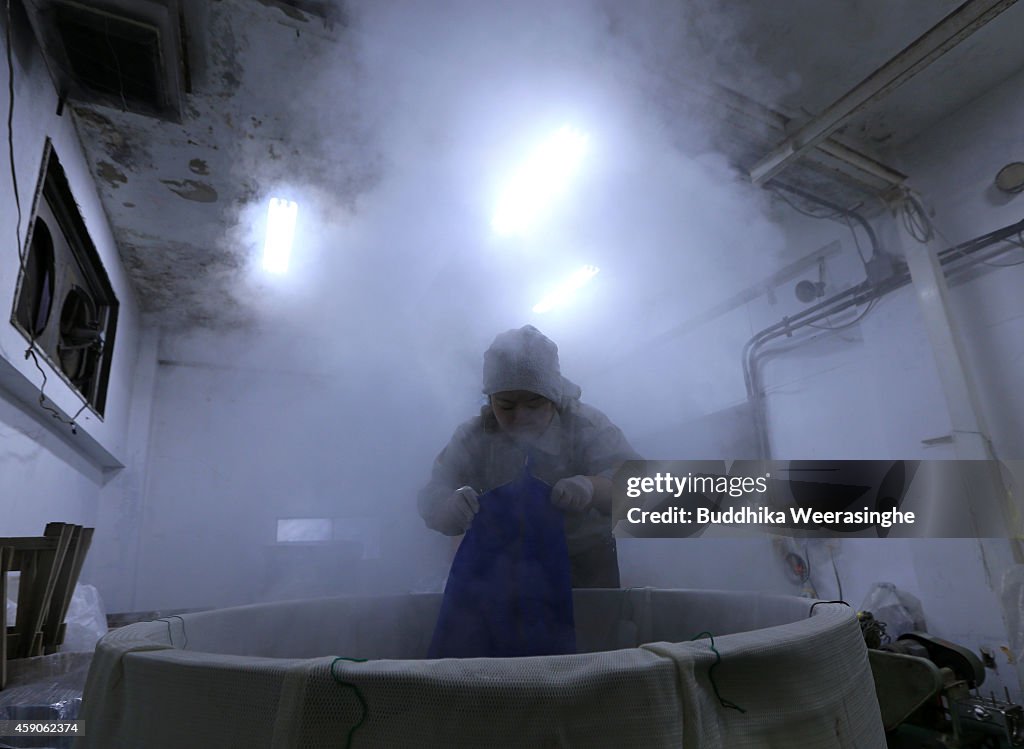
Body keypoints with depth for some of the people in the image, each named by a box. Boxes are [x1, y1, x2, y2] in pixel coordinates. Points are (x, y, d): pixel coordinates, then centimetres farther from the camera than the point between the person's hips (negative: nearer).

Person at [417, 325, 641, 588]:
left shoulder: (587, 426, -15)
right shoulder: (473, 437, -10)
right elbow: (432, 496, -17)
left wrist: (592, 488, -46)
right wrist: (452, 504, -41)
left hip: (584, 557, -1)